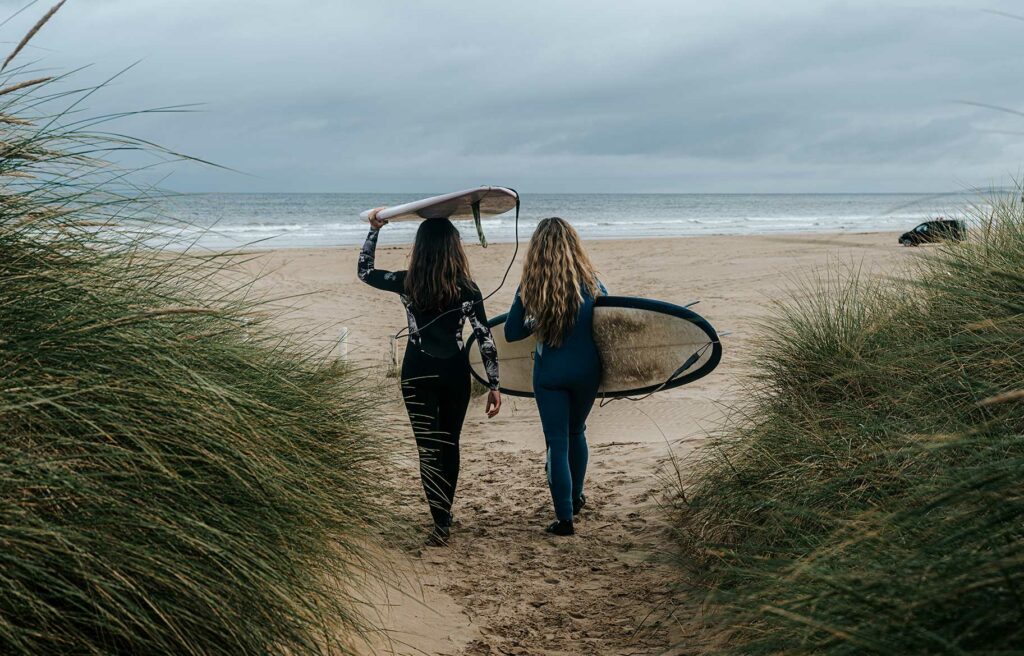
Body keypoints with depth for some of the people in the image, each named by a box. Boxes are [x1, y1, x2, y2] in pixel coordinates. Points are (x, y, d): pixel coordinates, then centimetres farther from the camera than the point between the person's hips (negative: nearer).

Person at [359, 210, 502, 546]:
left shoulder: (406, 284, -8)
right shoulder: (467, 289, -7)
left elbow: (364, 271, 10)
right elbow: (485, 338, -6)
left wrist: (374, 230, 17)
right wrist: (494, 385, 1)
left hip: (418, 373, -1)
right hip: (455, 372, 1)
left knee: (429, 448, 2)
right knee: (449, 444, 17)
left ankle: (441, 523, -4)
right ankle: (445, 514, 29)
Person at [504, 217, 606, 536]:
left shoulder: (529, 287, -10)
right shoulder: (590, 282, -8)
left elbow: (511, 333, -5)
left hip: (549, 373, -2)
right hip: (586, 369, 2)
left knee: (557, 442, 5)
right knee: (576, 432, 24)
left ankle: (565, 518, 6)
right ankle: (576, 497, 38)